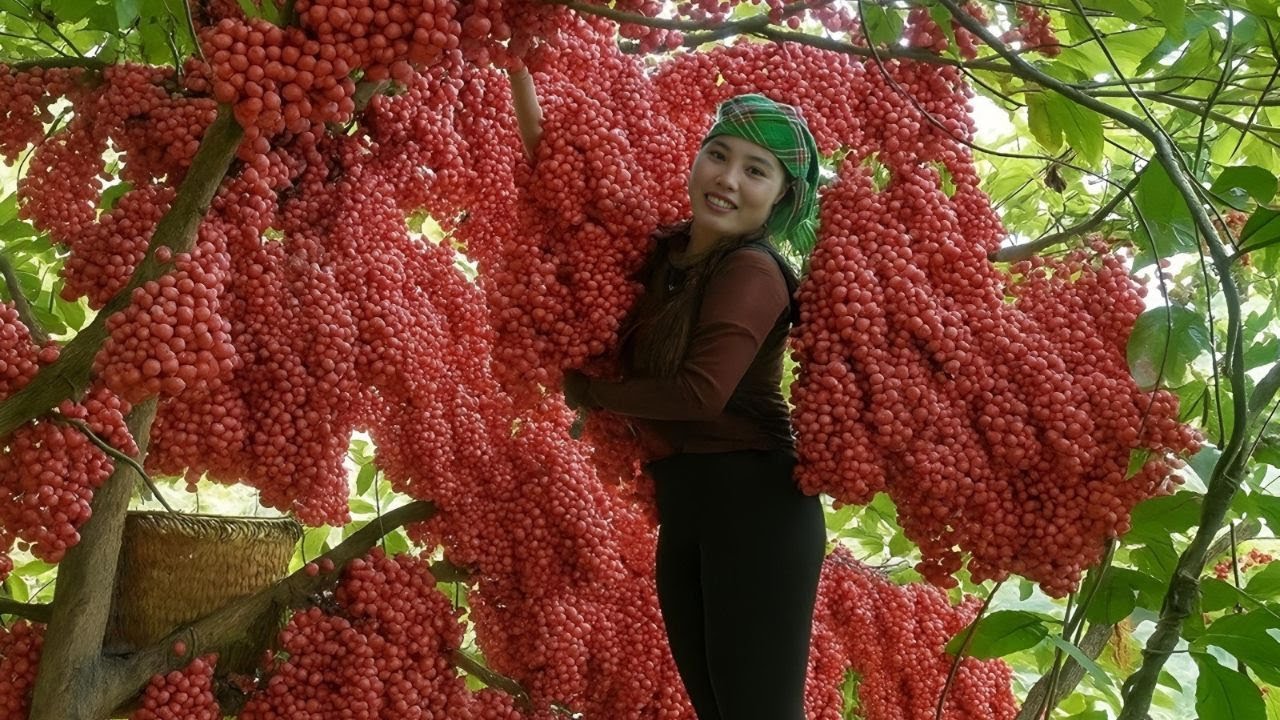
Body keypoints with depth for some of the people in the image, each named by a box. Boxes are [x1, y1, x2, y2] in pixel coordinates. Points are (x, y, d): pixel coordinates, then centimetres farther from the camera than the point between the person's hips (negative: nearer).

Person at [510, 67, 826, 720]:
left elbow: (700, 392, -20)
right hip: (681, 509, 8)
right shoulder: (663, 253, 13)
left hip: (753, 505, -8)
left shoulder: (754, 273, -10)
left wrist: (587, 391, -5)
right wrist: (519, 71, 18)